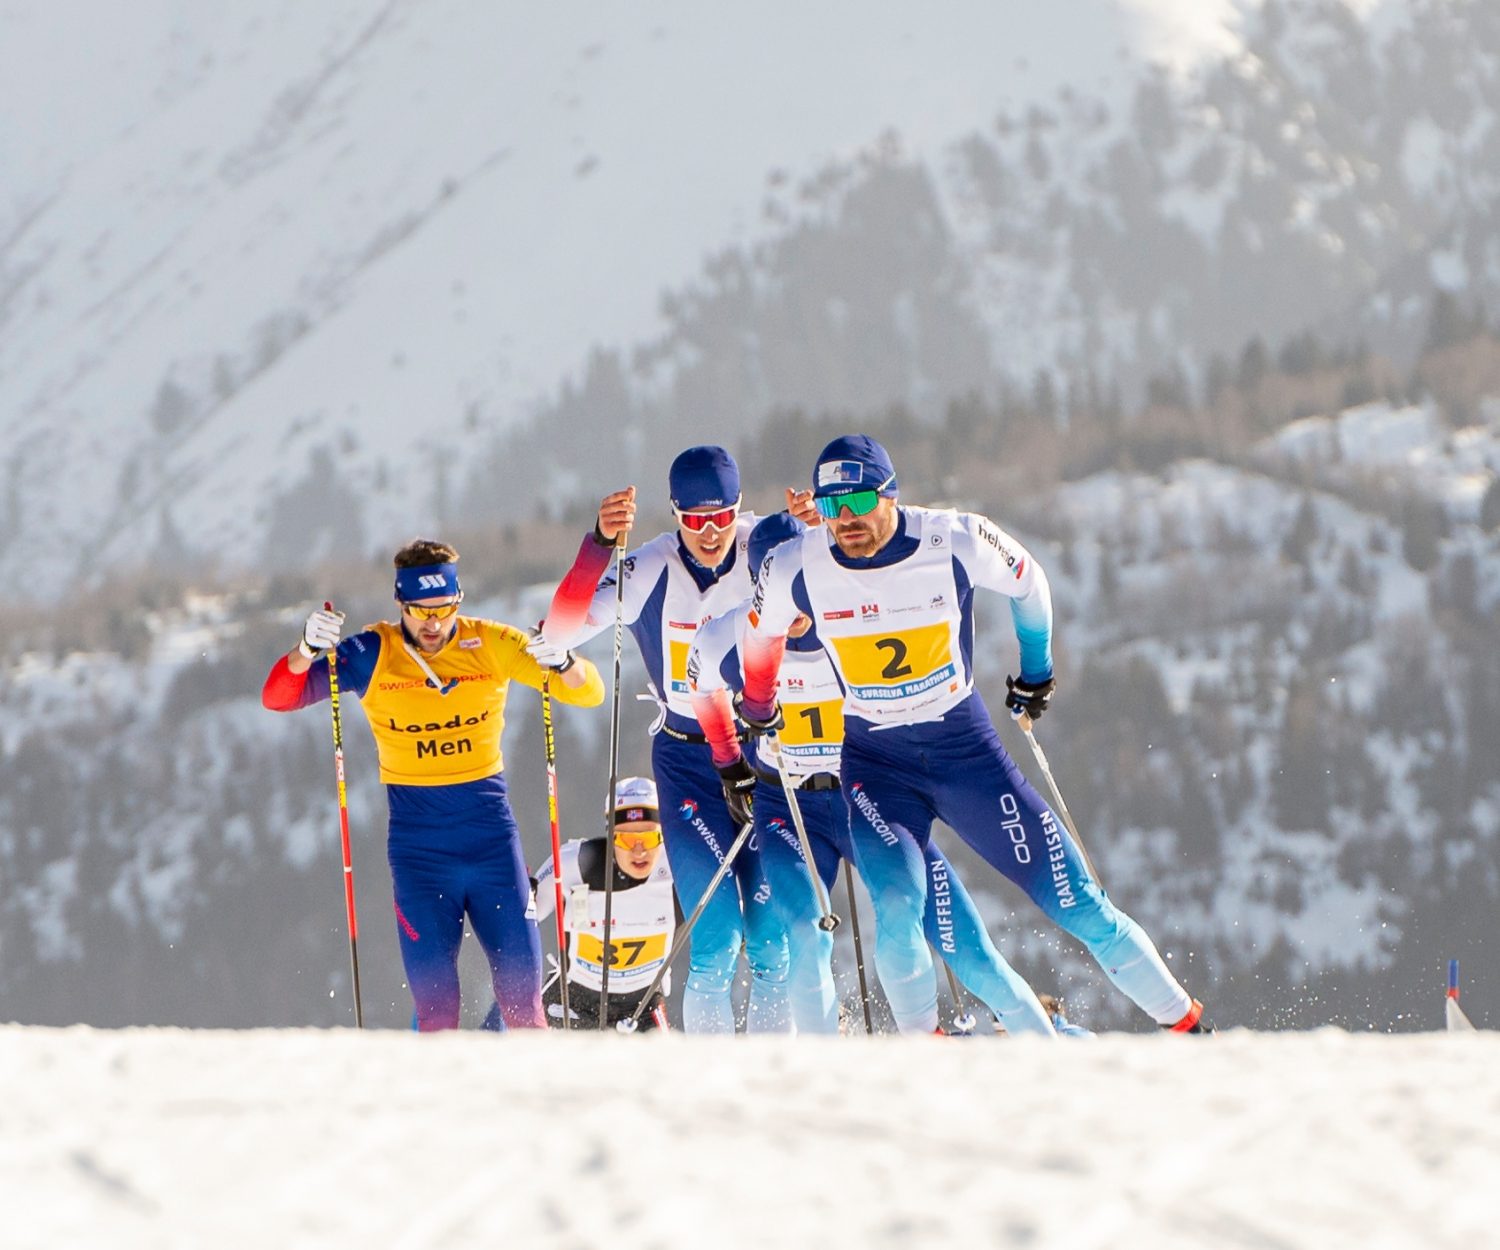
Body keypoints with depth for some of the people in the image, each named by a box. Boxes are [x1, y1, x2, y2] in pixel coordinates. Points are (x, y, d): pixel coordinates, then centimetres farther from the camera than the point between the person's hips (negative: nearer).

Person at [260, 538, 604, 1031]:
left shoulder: (491, 644, -2)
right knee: (434, 998, -7)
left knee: (522, 988, 0)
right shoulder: (373, 655, -4)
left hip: (491, 834, 1)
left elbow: (588, 694, -3)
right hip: (418, 847, -1)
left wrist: (562, 661, -26)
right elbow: (279, 696, -9)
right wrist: (309, 649, -29)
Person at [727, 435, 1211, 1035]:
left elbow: (1029, 585, 5)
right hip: (876, 764, 0)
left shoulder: (956, 542, -17)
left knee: (1077, 902, 1)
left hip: (966, 750, 0)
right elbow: (760, 637, 8)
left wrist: (1037, 670, 18)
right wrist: (755, 713, 22)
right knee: (897, 907, -26)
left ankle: (1186, 1023, 15)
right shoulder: (797, 568, -15)